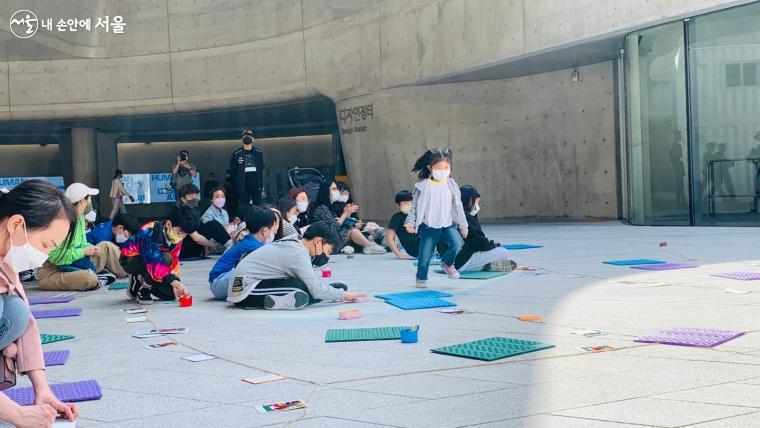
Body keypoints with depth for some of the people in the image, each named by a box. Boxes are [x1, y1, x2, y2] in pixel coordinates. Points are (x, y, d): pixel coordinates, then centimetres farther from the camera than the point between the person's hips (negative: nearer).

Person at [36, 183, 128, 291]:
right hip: (51, 273, -9)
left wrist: (91, 248, -5)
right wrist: (84, 251, -19)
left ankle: (129, 274, 9)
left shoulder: (80, 217, 4)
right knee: (90, 278, -35)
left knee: (107, 246, 7)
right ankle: (97, 278, -4)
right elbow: (56, 257, -28)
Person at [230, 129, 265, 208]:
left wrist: (261, 184, 1)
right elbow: (233, 171, 6)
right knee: (243, 207, -2)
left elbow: (262, 169, 8)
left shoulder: (259, 153, 11)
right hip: (243, 185, -1)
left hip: (256, 184, 1)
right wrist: (237, 183, -2)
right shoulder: (236, 154, 6)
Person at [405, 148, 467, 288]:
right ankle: (421, 278, 28)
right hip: (429, 226, -2)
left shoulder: (452, 185, 1)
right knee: (425, 254, 2)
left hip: (448, 225, 2)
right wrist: (410, 222, -12)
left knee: (458, 244, -21)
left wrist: (463, 227, 12)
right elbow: (415, 206, -1)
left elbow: (458, 207, 9)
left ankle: (447, 263, 9)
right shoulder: (424, 186, -7)